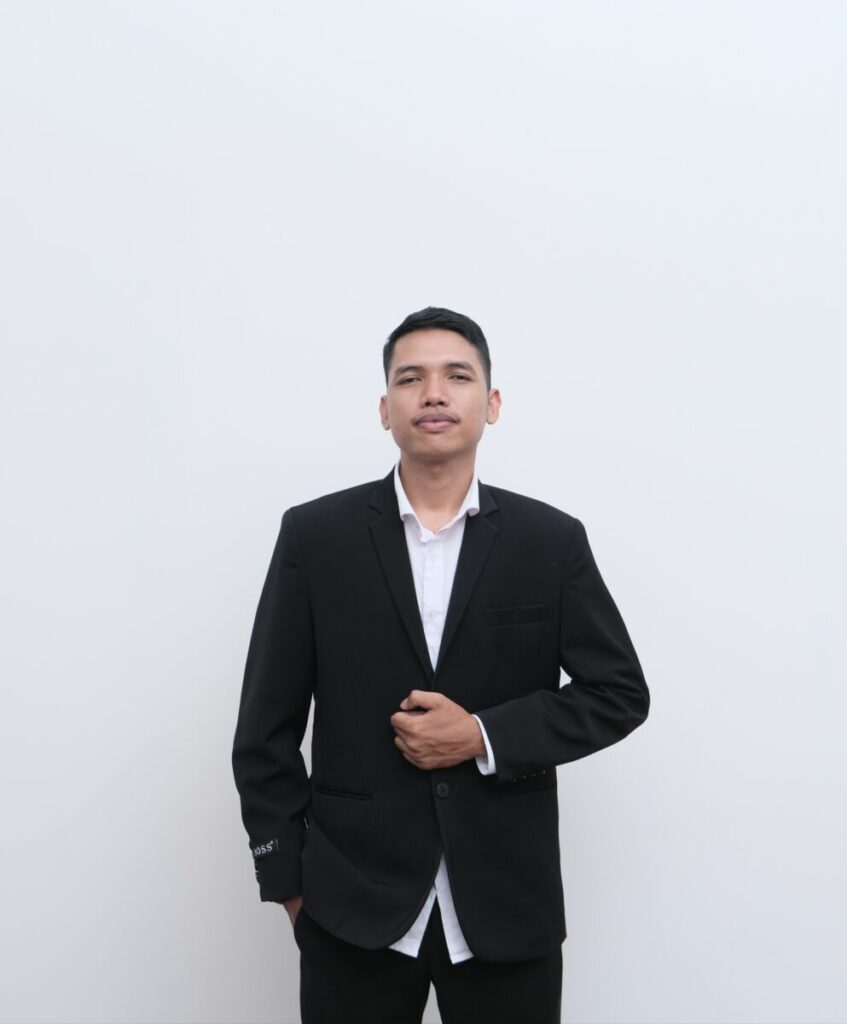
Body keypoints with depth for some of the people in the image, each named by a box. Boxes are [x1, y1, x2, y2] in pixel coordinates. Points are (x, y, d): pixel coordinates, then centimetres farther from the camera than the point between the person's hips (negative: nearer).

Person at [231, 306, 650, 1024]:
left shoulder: (553, 541, -1)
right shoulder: (314, 535, -3)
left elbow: (620, 693, 1)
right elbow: (268, 723, 0)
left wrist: (485, 737, -12)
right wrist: (287, 877, -1)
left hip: (509, 901, 1)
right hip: (354, 898, 0)